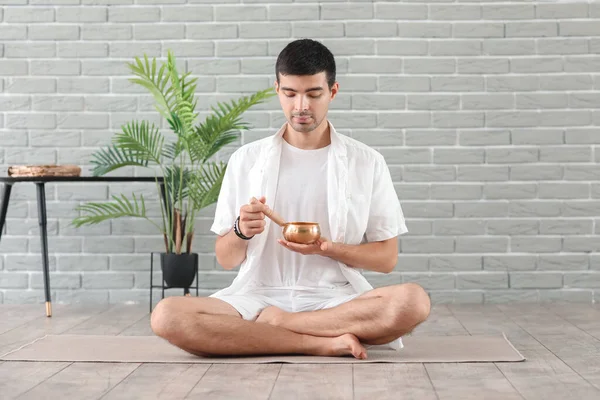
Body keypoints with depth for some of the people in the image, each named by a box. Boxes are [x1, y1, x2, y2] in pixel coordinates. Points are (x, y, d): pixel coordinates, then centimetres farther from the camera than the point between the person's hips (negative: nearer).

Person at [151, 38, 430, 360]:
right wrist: (242, 231, -12)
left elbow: (387, 258, 7)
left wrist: (328, 248, -11)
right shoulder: (245, 160, 9)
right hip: (258, 295, 1)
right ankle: (327, 343, -23)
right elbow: (226, 260, 11)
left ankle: (275, 323, -17)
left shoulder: (367, 162, 6)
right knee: (167, 316, -29)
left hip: (337, 298, 0)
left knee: (413, 301, -32)